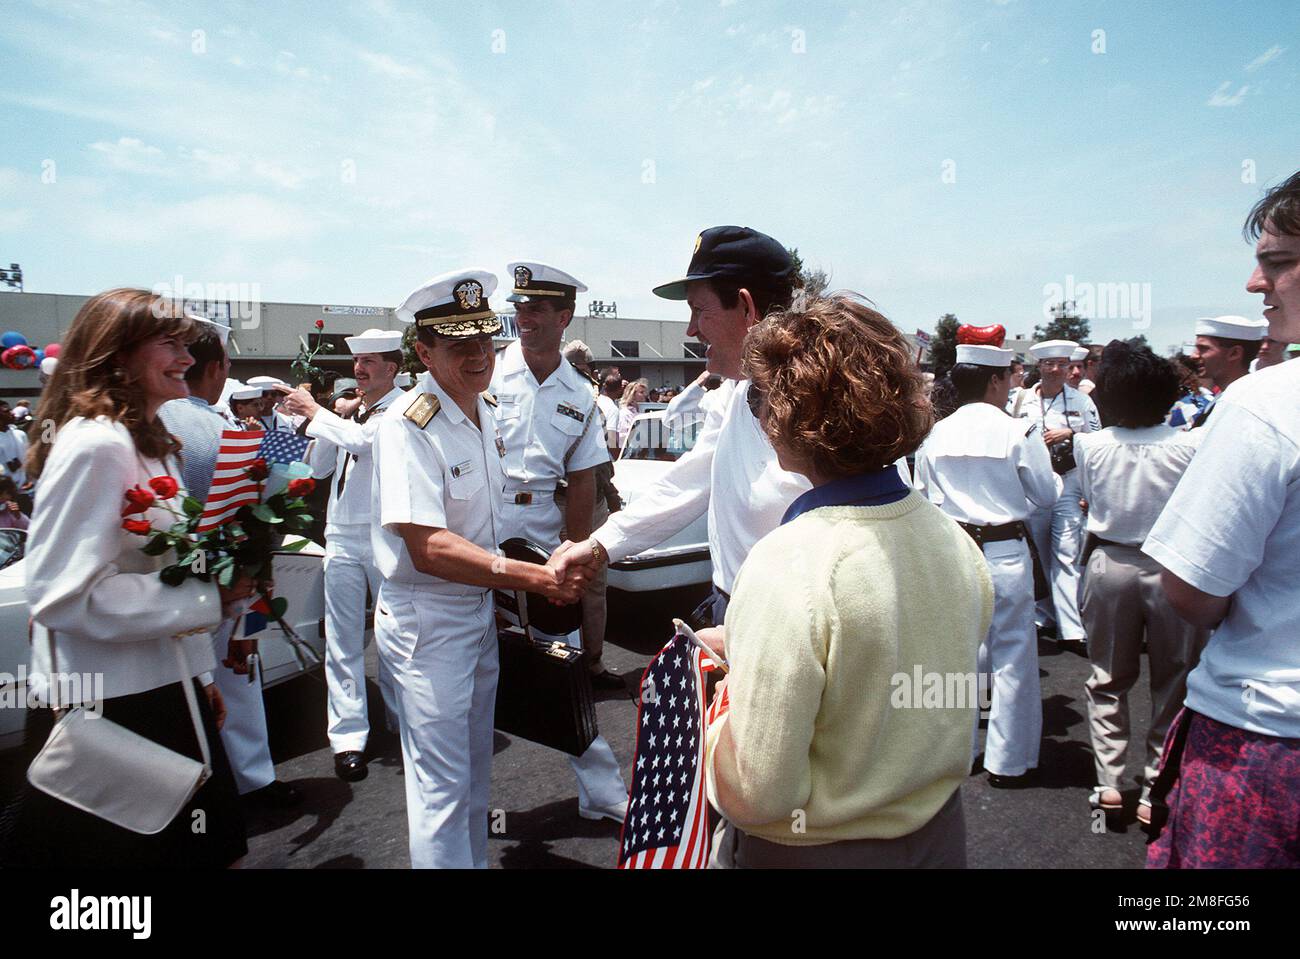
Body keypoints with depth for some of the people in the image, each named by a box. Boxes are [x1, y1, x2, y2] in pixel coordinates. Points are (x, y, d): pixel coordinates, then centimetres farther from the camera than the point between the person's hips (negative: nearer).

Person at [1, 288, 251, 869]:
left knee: (204, 847, 16)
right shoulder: (93, 445, -18)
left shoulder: (151, 444, 12)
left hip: (162, 691, 9)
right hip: (108, 710, -9)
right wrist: (209, 598, -21)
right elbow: (64, 595, -23)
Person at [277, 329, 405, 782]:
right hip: (342, 536, 5)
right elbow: (318, 467, 15)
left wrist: (315, 412, -14)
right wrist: (333, 416, 3)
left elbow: (363, 440, -25)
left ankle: (406, 719, 25)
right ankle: (348, 737, 10)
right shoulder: (347, 410, 12)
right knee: (343, 639, 3)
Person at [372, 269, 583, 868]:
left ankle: (475, 859, 41)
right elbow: (430, 549, -28)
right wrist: (537, 578, -30)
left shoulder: (485, 409, 4)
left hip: (479, 609, 8)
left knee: (475, 769, 23)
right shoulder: (408, 426, -22)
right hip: (427, 622, -8)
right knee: (442, 786, 4)